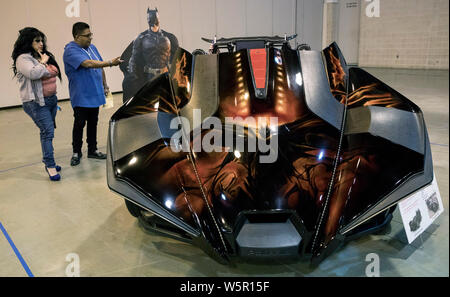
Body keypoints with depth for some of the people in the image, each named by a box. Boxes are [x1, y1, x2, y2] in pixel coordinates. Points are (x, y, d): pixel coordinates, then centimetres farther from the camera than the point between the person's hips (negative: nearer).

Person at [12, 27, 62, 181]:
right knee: (47, 132, -14)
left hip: (51, 99, 8)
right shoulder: (23, 59, -10)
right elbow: (33, 73, -27)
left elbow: (55, 72, 22)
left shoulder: (46, 56, 15)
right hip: (36, 103, -8)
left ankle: (47, 160, 25)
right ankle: (50, 166, -10)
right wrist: (43, 63, -11)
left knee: (47, 132, 14)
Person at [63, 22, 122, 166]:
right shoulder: (71, 50, -14)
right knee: (79, 124, 1)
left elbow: (100, 68, 19)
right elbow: (88, 63, -29)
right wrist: (110, 63, -33)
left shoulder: (92, 47, 11)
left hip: (95, 95, 7)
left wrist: (105, 86, 16)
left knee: (93, 123, 13)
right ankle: (76, 152, 15)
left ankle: (92, 150, 24)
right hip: (81, 97, -7)